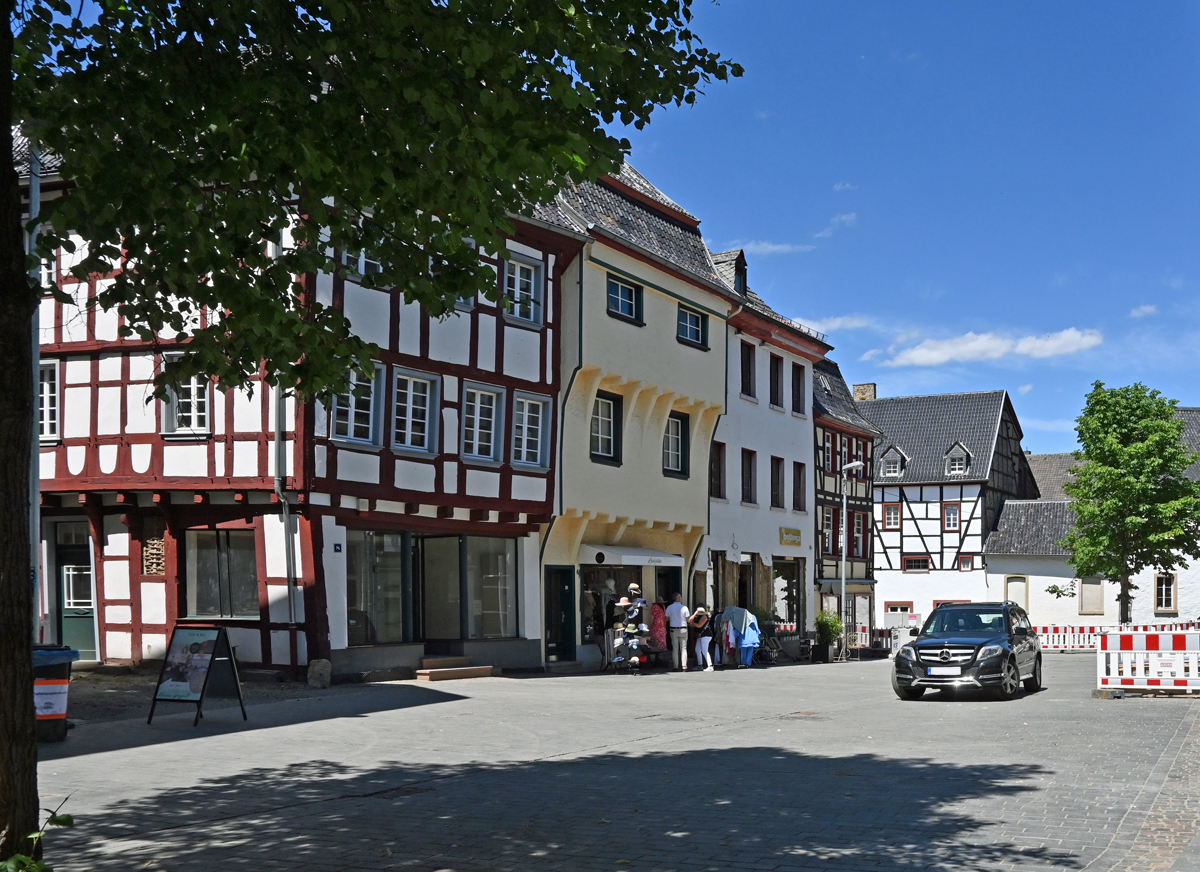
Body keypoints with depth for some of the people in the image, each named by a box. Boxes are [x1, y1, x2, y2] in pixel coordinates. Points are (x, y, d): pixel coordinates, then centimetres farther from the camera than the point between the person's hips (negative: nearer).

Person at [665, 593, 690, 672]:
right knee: (683, 649, 3)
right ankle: (684, 667, 0)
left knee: (675, 649, 6)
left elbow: (667, 619, 4)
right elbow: (688, 619, -4)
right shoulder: (684, 607, -7)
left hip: (673, 630, 1)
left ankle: (675, 666, 4)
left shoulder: (669, 607, -2)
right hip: (683, 630, -1)